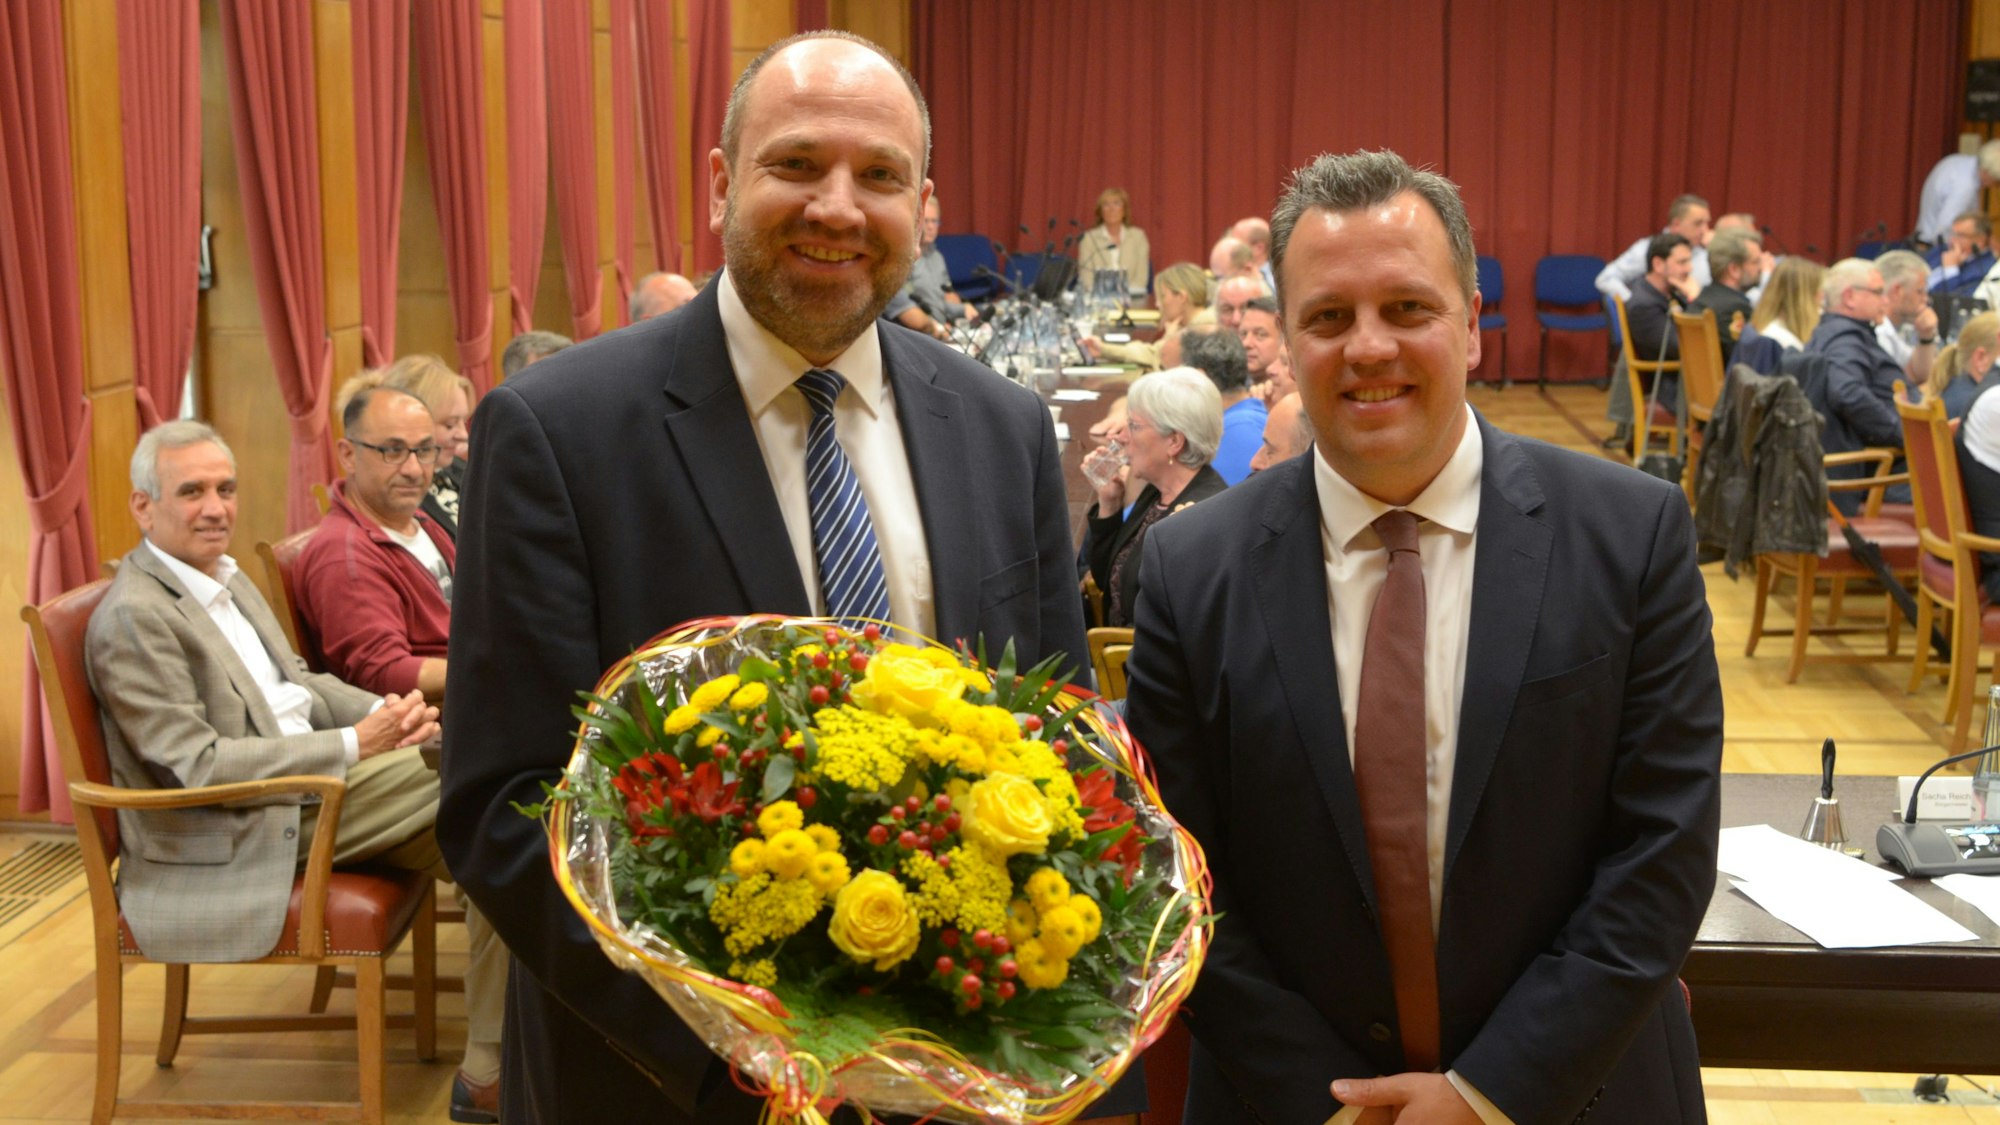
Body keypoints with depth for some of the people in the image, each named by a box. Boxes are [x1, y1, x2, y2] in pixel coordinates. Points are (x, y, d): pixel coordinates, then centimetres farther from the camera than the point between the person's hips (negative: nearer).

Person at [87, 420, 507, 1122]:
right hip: (239, 834, -9)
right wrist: (354, 743, -22)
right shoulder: (133, 616, -16)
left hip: (316, 774, 9)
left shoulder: (226, 577, 12)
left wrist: (383, 712, 0)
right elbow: (196, 765, -21)